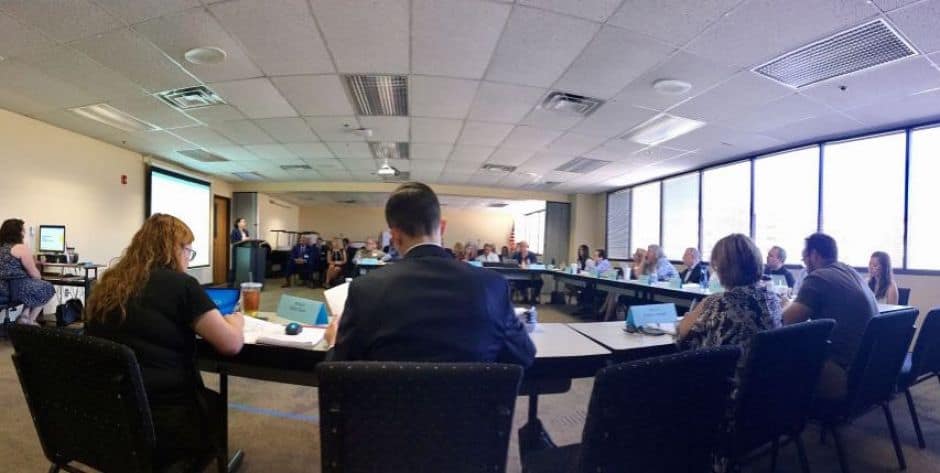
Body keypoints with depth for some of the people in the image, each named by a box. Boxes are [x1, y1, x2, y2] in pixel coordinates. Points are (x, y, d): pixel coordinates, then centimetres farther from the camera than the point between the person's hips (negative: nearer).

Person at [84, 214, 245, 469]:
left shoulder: (106, 286, 5)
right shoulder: (181, 284, -15)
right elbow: (232, 344, -15)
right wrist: (235, 321, 6)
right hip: (163, 426, -6)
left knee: (205, 398, 29)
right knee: (216, 403, 25)